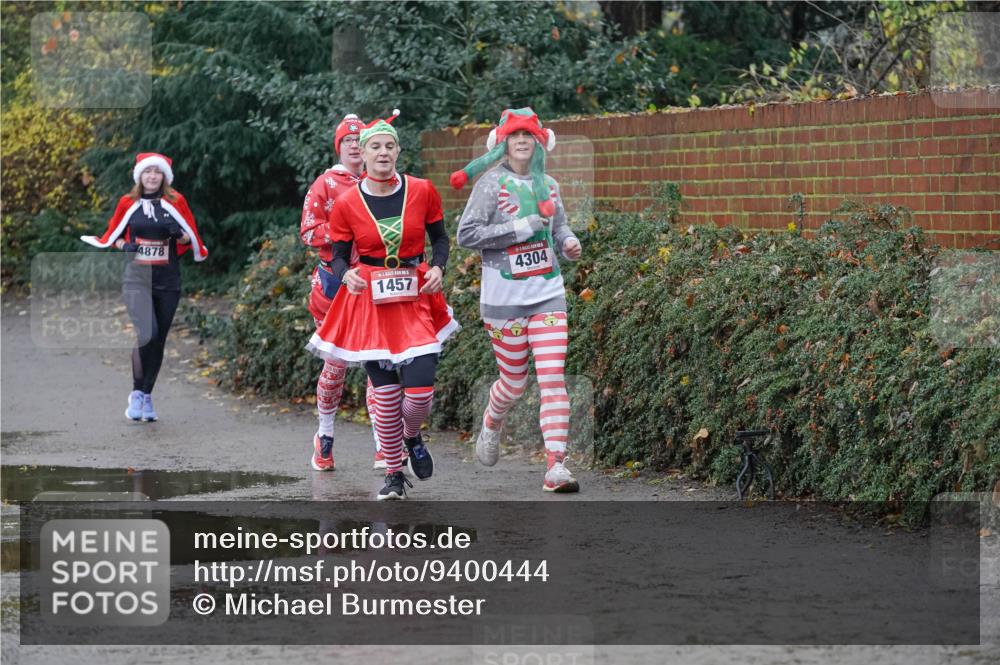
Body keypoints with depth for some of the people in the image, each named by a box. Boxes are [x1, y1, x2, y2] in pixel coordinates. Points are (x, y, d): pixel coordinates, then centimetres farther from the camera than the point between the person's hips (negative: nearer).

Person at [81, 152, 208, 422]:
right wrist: (123, 245, -3)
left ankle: (147, 397, 20)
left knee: (158, 340, 6)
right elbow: (113, 233, 18)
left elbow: (192, 236, 10)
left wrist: (180, 235, -12)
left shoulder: (175, 202, 4)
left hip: (168, 281, 2)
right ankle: (137, 392, -5)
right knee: (146, 333, -21)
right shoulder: (128, 203, 5)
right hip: (137, 278, -2)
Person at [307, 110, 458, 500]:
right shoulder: (347, 204, -3)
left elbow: (439, 237, 12)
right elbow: (339, 256, 5)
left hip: (417, 300, 0)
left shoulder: (422, 191, -1)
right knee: (386, 395, -1)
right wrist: (347, 275, -17)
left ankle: (412, 437, 25)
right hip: (370, 302, 0)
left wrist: (438, 267, -6)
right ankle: (394, 474, 16)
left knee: (420, 392, -11)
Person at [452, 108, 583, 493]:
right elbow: (466, 234, -12)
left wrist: (570, 243, 3)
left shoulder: (547, 185, 10)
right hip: (504, 298, -3)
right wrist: (519, 228, -17)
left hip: (548, 292, 3)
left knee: (553, 379, -9)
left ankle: (556, 467, -12)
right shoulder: (492, 183, -5)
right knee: (514, 382, 6)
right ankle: (490, 426, 40)